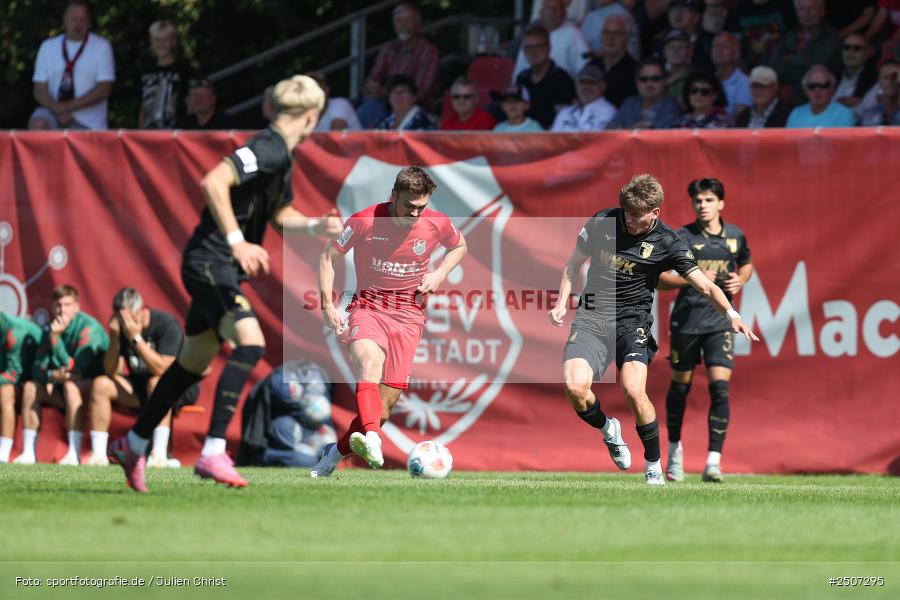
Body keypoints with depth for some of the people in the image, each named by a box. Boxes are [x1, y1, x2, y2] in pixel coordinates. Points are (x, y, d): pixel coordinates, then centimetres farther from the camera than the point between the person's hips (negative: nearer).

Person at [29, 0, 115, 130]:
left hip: (88, 123, -1)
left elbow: (104, 89, -8)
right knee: (38, 124, -30)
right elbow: (40, 90, 3)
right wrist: (58, 108, -17)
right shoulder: (47, 47, 8)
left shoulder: (101, 47, 1)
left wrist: (68, 107, -15)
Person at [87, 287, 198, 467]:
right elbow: (111, 371, -7)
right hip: (139, 386, 6)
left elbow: (162, 369, -30)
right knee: (100, 384, -13)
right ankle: (98, 455, -16)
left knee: (157, 383, -38)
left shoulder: (167, 324, -19)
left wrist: (136, 338, -33)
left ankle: (159, 455, -41)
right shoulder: (121, 327, -3)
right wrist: (114, 339, -21)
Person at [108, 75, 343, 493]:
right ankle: (212, 454, -28)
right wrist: (236, 241, -31)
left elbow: (280, 214, 27)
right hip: (210, 262, -11)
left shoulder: (280, 155, 15)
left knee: (193, 363, 18)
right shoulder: (268, 149, -17)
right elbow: (213, 182, -29)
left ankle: (132, 446, 31)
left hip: (219, 269, 11)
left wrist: (314, 226, 8)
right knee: (250, 342, -24)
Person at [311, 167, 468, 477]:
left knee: (388, 399, -5)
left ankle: (336, 452, 16)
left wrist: (439, 274, 0)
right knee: (369, 361, -34)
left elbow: (459, 246, 19)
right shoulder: (365, 221, -11)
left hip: (408, 313, 3)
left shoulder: (437, 224, -4)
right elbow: (328, 256, 1)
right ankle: (371, 440, -56)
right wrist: (327, 305, -7)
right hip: (367, 307, -2)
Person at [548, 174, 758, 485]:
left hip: (632, 319, -2)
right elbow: (573, 264, 17)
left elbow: (706, 286, -7)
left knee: (634, 391, -25)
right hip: (591, 316, 2)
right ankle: (609, 430, 13)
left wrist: (731, 313, -24)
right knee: (575, 386, -22)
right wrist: (562, 304, 5)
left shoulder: (667, 243, -4)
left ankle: (653, 467, -3)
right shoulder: (602, 222, 1)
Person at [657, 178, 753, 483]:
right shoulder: (681, 238, -6)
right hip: (686, 319, -1)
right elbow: (659, 278, -5)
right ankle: (675, 449, 35)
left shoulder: (735, 236, 4)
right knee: (680, 386, 12)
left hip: (720, 322, 1)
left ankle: (713, 463, -14)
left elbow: (746, 263, 25)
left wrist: (740, 280, 2)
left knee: (720, 388, -14)